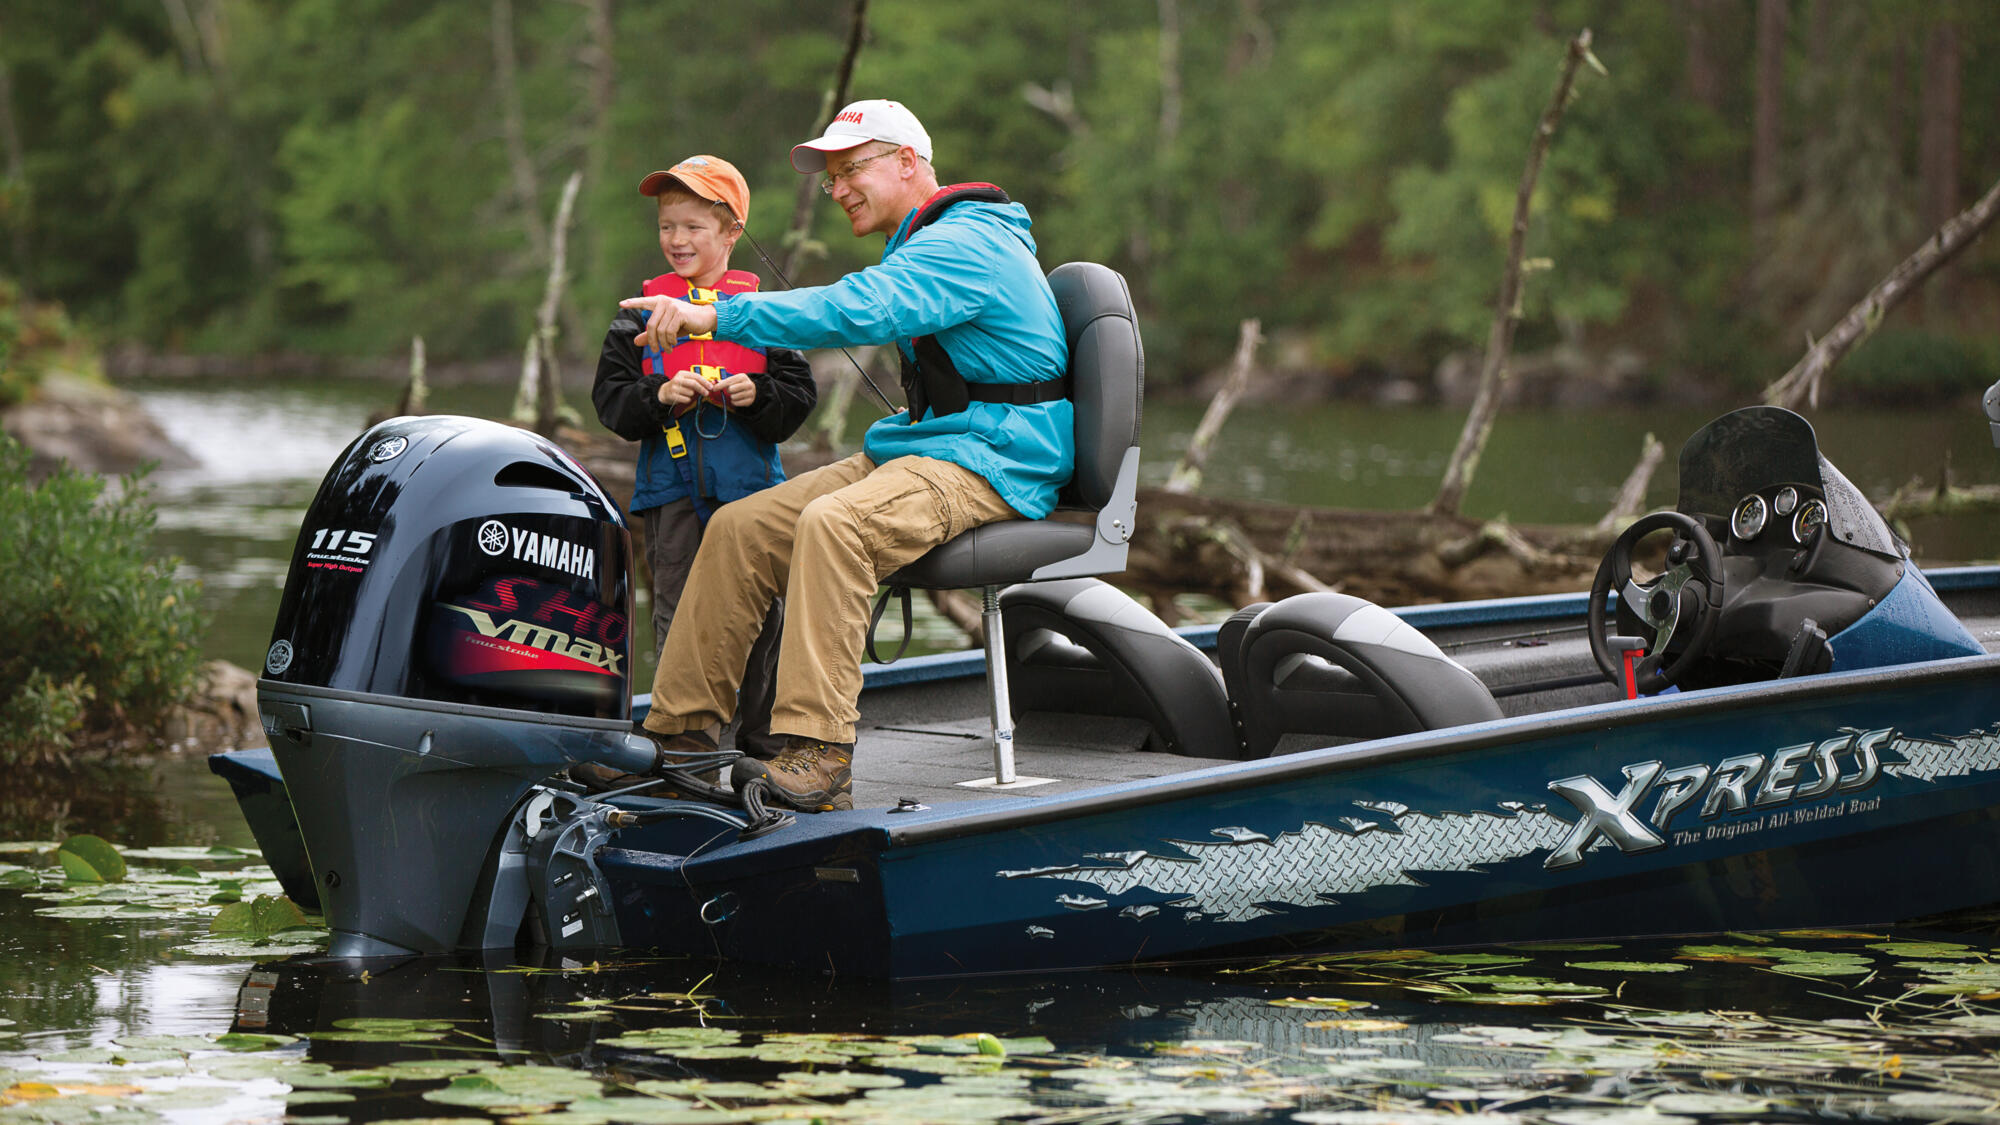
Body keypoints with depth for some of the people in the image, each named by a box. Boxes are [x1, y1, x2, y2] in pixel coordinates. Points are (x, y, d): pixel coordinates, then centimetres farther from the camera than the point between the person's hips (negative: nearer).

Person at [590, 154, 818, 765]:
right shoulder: (643, 313, 7)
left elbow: (800, 391, 4)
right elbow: (610, 396, 3)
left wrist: (758, 394, -15)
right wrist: (661, 396, -14)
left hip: (749, 482, 0)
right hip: (672, 488, 0)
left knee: (760, 616, 2)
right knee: (679, 617, 2)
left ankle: (764, 740, 11)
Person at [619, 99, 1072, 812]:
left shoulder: (966, 244, -15)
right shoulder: (930, 247, 20)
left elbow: (858, 310, -30)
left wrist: (718, 316, -34)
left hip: (990, 461, -10)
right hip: (921, 449, 10)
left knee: (833, 524, -35)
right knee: (739, 528, -3)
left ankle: (819, 756, -41)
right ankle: (680, 732, -1)